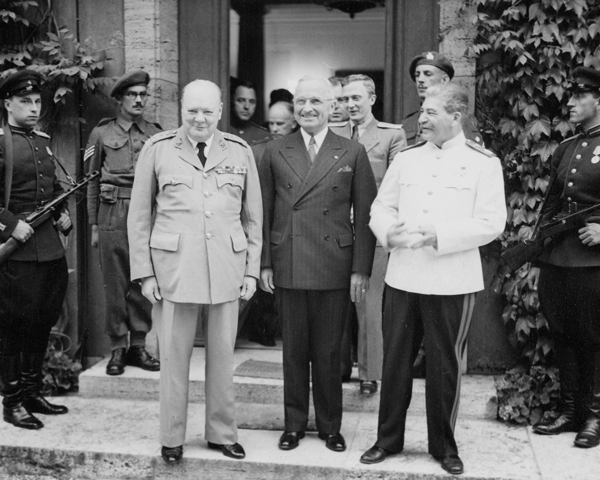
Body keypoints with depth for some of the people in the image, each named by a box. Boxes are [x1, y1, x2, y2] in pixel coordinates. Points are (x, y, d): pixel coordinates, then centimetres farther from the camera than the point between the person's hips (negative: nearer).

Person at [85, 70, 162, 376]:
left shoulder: (156, 134, 10)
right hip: (112, 216, -1)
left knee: (143, 284, 4)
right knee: (115, 285, 2)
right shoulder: (101, 133, 7)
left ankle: (138, 346, 15)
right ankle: (117, 348, 12)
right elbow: (92, 181, 8)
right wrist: (93, 225, 4)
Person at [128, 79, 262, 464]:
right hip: (174, 269, -1)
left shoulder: (240, 151, 6)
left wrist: (252, 270, 5)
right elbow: (139, 216, 4)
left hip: (227, 270, 2)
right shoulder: (157, 150, 1)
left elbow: (253, 217, 9)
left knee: (222, 356, 9)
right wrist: (144, 272, 0)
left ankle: (222, 433, 25)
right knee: (174, 357, 6)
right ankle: (172, 438, 22)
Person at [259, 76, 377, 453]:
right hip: (287, 269, 1)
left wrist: (361, 269, -5)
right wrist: (264, 262, 1)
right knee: (294, 350, 10)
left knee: (329, 352, 7)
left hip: (334, 270, -1)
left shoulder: (353, 153, 3)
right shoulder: (275, 153, 7)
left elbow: (365, 215, 0)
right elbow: (263, 211, 7)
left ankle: (330, 426, 24)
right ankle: (294, 423, 25)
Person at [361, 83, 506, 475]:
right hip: (402, 277, 4)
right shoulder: (406, 158, 10)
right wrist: (388, 231, -11)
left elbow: (492, 222, -10)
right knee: (395, 361, 10)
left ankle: (444, 445, 24)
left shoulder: (483, 162, -2)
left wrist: (439, 236, -19)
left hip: (452, 282, -3)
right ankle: (388, 438, 25)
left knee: (445, 365, 7)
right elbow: (381, 206, 11)